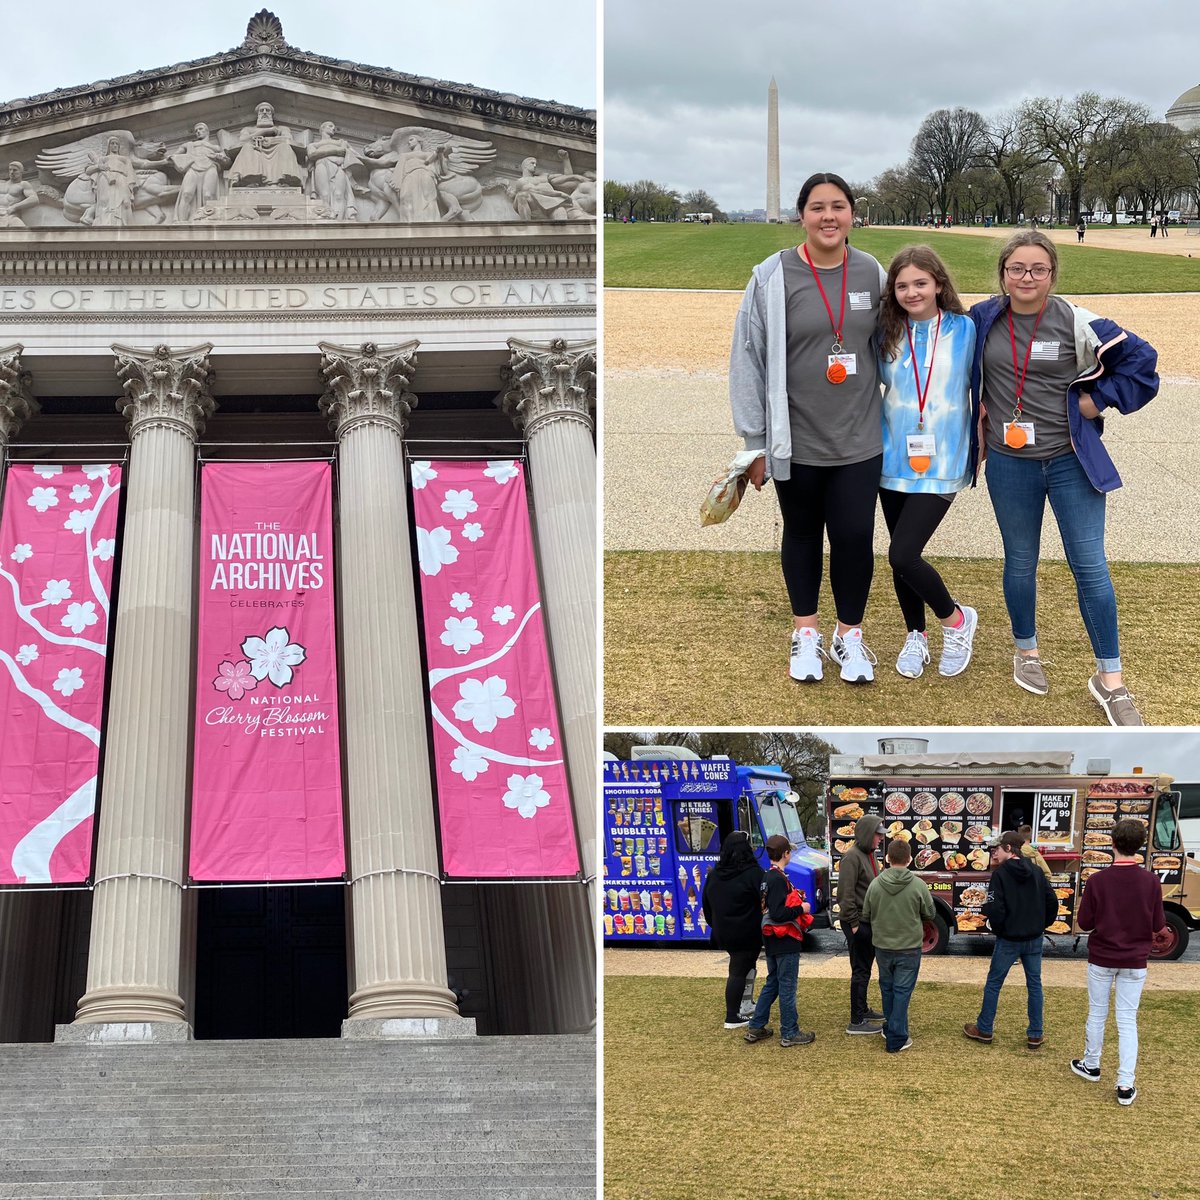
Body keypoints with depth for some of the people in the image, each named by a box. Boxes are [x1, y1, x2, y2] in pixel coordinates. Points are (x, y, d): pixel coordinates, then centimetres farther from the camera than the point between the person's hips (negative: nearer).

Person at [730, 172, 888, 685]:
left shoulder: (872, 273, 1)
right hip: (796, 440, -2)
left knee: (854, 537, 1)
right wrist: (755, 442, -6)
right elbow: (749, 360, -6)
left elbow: (888, 349, 11)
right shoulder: (773, 277, -9)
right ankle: (806, 633, 32)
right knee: (802, 535, 13)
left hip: (859, 439, 2)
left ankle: (850, 635, 22)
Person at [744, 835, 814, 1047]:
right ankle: (790, 1033, 8)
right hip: (785, 942, -9)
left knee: (772, 983, 19)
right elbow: (777, 914, -27)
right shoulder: (779, 879, -21)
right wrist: (801, 908, -16)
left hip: (771, 940, 9)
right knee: (787, 987, 0)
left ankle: (756, 1028, 22)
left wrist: (794, 899, 11)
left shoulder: (766, 877, 7)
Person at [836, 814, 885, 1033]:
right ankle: (856, 1022, -1)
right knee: (860, 971, -5)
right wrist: (854, 923, -20)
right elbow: (845, 894, -22)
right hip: (858, 923, -9)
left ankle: (863, 1010, 32)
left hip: (869, 922, 9)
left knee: (865, 968, 19)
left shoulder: (869, 855, 12)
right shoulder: (852, 857, -18)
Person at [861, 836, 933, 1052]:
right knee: (902, 992, 4)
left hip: (882, 947, 3)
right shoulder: (918, 885, -14)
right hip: (909, 948, -2)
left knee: (887, 988, 20)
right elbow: (929, 914, -2)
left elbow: (866, 916, 2)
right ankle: (896, 1039, 4)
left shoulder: (875, 884, -8)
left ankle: (890, 1030, 31)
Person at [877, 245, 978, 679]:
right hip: (895, 460, 4)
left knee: (902, 556, -14)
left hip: (941, 463, -4)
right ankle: (916, 635, 33)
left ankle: (956, 619, 11)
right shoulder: (888, 334, 1)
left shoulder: (963, 329, -7)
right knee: (903, 553, 12)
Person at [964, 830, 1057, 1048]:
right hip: (1034, 940, 4)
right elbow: (1052, 902, 2)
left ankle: (984, 1030, 18)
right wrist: (1042, 924, 12)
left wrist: (999, 928, -4)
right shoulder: (1036, 872, 2)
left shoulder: (1000, 874, -14)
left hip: (1008, 940, -4)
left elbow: (994, 908, -20)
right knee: (1034, 984, 12)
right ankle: (1035, 1034, 15)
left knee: (993, 983, 9)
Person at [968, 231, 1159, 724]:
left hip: (1072, 461, -2)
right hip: (1010, 465, 2)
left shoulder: (1076, 323, -10)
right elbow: (964, 374, 17)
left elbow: (1140, 361, -6)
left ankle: (1110, 679, 9)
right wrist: (978, 419, 10)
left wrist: (1098, 400, -8)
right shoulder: (983, 320, -2)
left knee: (1090, 567, -1)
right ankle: (1027, 652, 37)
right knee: (1020, 562, 15)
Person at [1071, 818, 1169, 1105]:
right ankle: (1126, 1085, 4)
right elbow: (1158, 927, -7)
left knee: (1097, 1014, 17)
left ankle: (1091, 1065, 34)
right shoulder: (1151, 881, -12)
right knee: (1127, 1020, 6)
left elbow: (1084, 923, -8)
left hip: (1101, 959, -1)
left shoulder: (1097, 881, -15)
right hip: (1135, 961, 1)